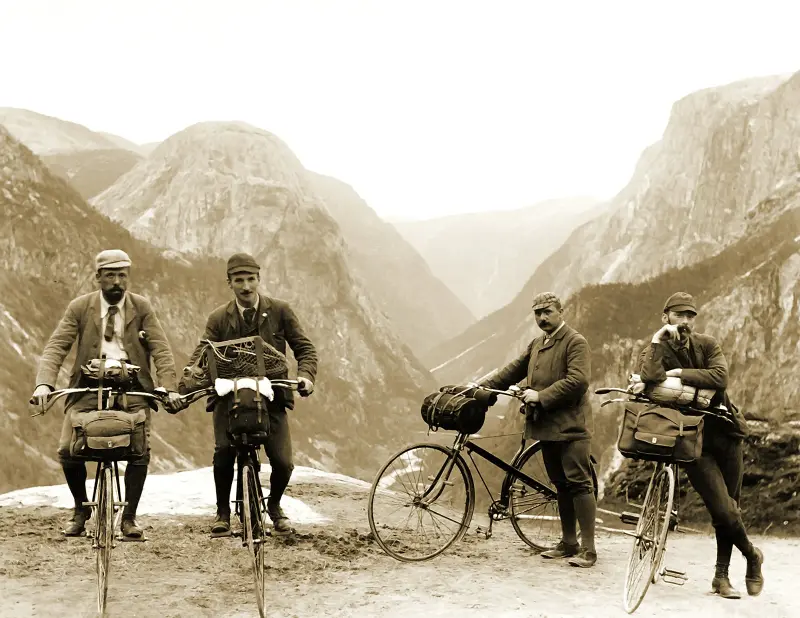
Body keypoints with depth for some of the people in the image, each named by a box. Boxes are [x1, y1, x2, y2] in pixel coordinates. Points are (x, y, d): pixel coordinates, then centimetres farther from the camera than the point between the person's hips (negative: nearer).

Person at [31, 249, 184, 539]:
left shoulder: (141, 307, 4)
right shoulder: (79, 307, 4)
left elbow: (161, 350, -3)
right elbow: (55, 347, -3)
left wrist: (170, 389, -17)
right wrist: (44, 384, -21)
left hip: (132, 388, 0)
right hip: (88, 387, 0)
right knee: (67, 449, -12)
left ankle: (129, 516, 1)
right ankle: (81, 508, 15)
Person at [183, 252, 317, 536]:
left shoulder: (280, 311, 4)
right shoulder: (218, 318, 6)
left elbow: (304, 348, 3)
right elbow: (201, 356, -3)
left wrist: (305, 375, -18)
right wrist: (184, 387, -22)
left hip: (271, 395, 0)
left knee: (283, 461, -11)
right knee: (223, 452, -22)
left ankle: (274, 505, 23)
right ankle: (223, 510, 6)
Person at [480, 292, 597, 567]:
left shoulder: (575, 342, -8)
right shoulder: (536, 345, 18)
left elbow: (577, 381, -19)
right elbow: (512, 371, 20)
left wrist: (541, 396, -19)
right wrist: (480, 388, 11)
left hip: (570, 426, -8)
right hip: (546, 426, 8)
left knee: (579, 483, -8)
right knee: (561, 486, 14)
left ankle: (588, 549, -6)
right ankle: (568, 543, 22)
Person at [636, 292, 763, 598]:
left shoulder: (707, 344, 3)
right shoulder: (655, 352, -3)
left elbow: (720, 377, -17)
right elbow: (650, 376, -28)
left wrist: (681, 373, -19)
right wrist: (656, 342, -21)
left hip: (724, 432, 3)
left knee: (728, 507, 8)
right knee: (724, 510, -10)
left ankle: (722, 575, 24)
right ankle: (752, 556, 18)